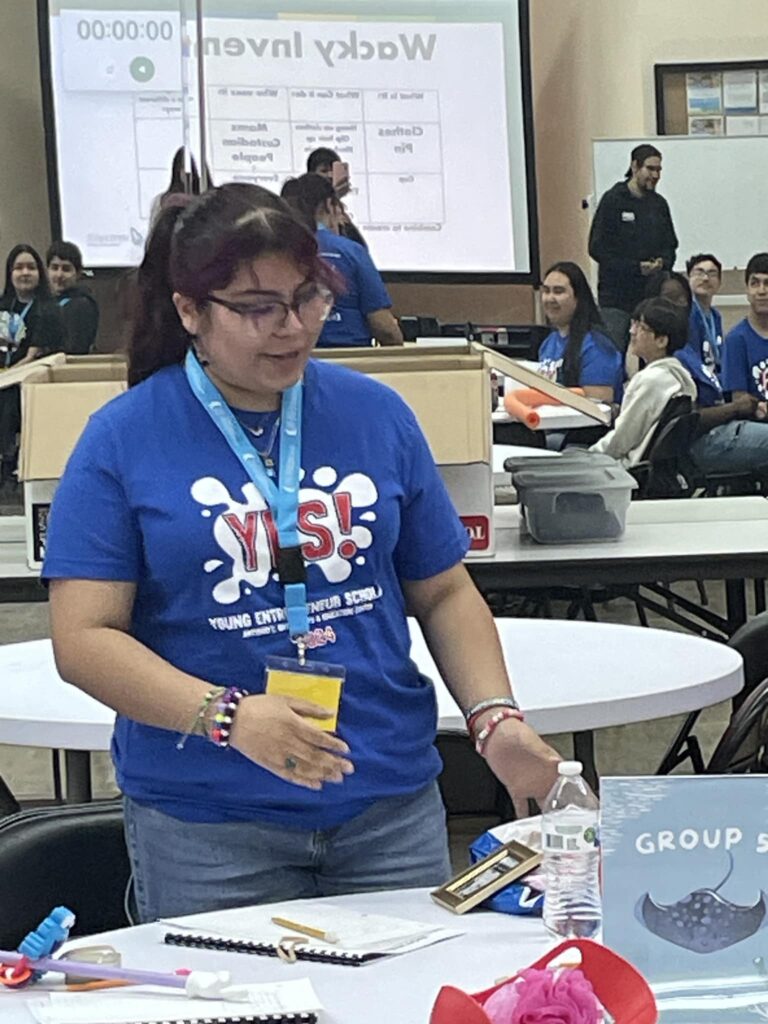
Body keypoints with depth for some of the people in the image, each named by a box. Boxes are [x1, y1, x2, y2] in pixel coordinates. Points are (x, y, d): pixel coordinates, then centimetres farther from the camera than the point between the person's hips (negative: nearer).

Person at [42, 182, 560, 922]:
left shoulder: (376, 414, 4)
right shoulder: (123, 438, -4)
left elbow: (444, 593, 10)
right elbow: (83, 638, -9)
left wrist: (494, 719, -6)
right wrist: (228, 716, -23)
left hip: (390, 799, 3)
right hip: (202, 820, -2)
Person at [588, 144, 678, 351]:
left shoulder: (659, 204, 12)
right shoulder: (613, 200, -4)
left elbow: (670, 245, 18)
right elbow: (597, 248, -9)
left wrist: (662, 263, -7)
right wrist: (636, 267, -16)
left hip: (651, 294, 5)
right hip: (616, 296, -5)